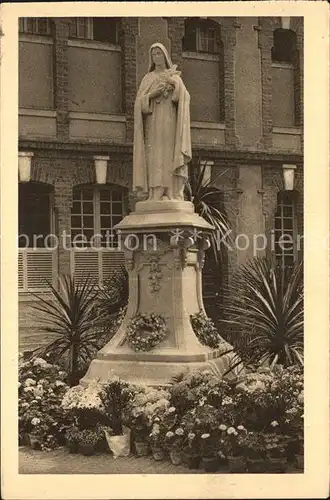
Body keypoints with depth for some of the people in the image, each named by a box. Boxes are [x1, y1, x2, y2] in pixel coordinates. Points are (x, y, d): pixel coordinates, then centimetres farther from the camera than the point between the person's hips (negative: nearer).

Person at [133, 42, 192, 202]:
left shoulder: (175, 76, 17)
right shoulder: (147, 79, 17)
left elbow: (184, 98, -1)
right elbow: (140, 101, 4)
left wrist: (171, 81, -12)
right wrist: (154, 94, -12)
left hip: (170, 123, 0)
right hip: (153, 123, 0)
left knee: (170, 158, -11)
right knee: (155, 159, -11)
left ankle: (172, 196, -15)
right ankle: (155, 195, -16)